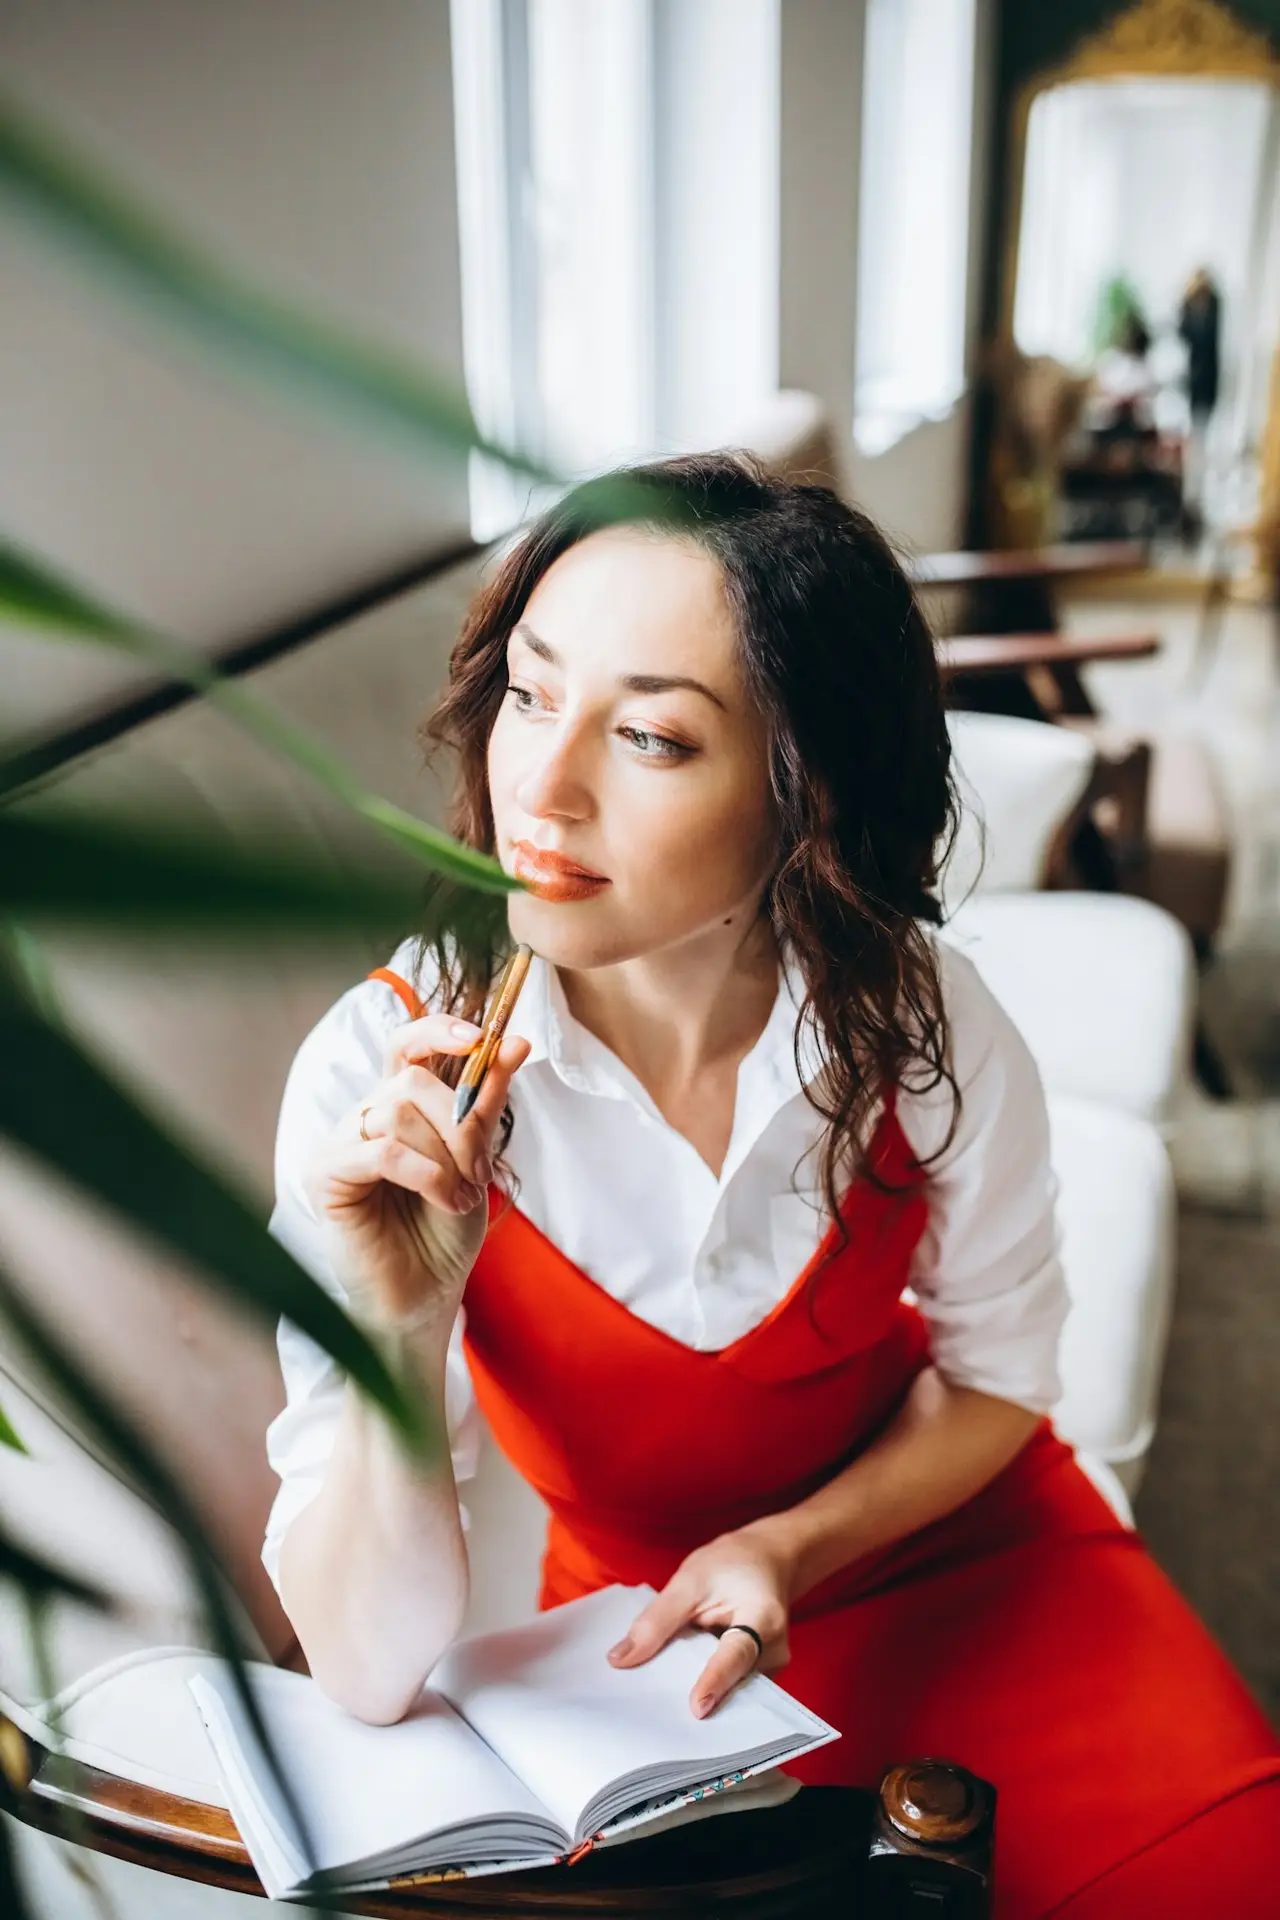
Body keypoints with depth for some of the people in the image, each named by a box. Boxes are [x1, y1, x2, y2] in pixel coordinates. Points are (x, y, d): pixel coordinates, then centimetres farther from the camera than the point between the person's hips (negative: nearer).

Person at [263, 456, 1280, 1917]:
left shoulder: (918, 1024, -19)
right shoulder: (383, 1077, -23)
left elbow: (993, 1376, 1)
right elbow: (372, 1673, -21)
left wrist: (787, 1548, -15)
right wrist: (397, 1326, -37)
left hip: (964, 1546, 2)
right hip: (644, 1624, -1)